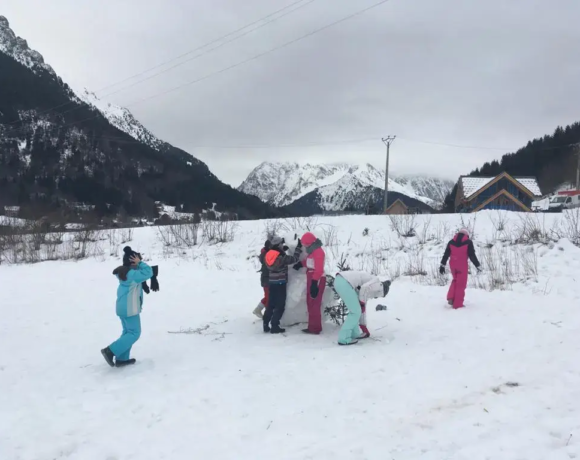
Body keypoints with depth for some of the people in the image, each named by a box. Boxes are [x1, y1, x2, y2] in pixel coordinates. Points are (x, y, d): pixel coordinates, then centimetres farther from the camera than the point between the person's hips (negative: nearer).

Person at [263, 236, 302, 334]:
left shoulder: (268, 255, 2)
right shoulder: (282, 258, -18)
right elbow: (294, 259, -11)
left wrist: (283, 250, 15)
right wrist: (299, 247, -2)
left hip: (271, 283, 7)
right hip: (280, 284, -7)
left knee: (271, 305, 15)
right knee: (280, 306, 1)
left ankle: (266, 325, 16)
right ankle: (274, 327, 0)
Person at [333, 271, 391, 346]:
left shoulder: (369, 290, 32)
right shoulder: (378, 284, 8)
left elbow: (362, 308, 36)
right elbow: (364, 288, -13)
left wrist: (363, 327, 41)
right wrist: (362, 303, 3)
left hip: (339, 280, 9)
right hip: (344, 282, -9)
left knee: (355, 310, 23)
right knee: (355, 312, 2)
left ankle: (354, 334, 33)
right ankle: (343, 339, 6)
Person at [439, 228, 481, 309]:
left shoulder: (451, 242, 8)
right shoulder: (468, 242, -2)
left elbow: (446, 254, 6)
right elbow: (472, 255, -6)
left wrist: (442, 265, 9)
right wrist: (478, 266, 2)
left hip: (453, 265, 4)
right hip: (462, 266, -4)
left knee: (455, 280, 25)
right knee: (461, 284, 3)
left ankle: (450, 298, 9)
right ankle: (458, 304, 4)